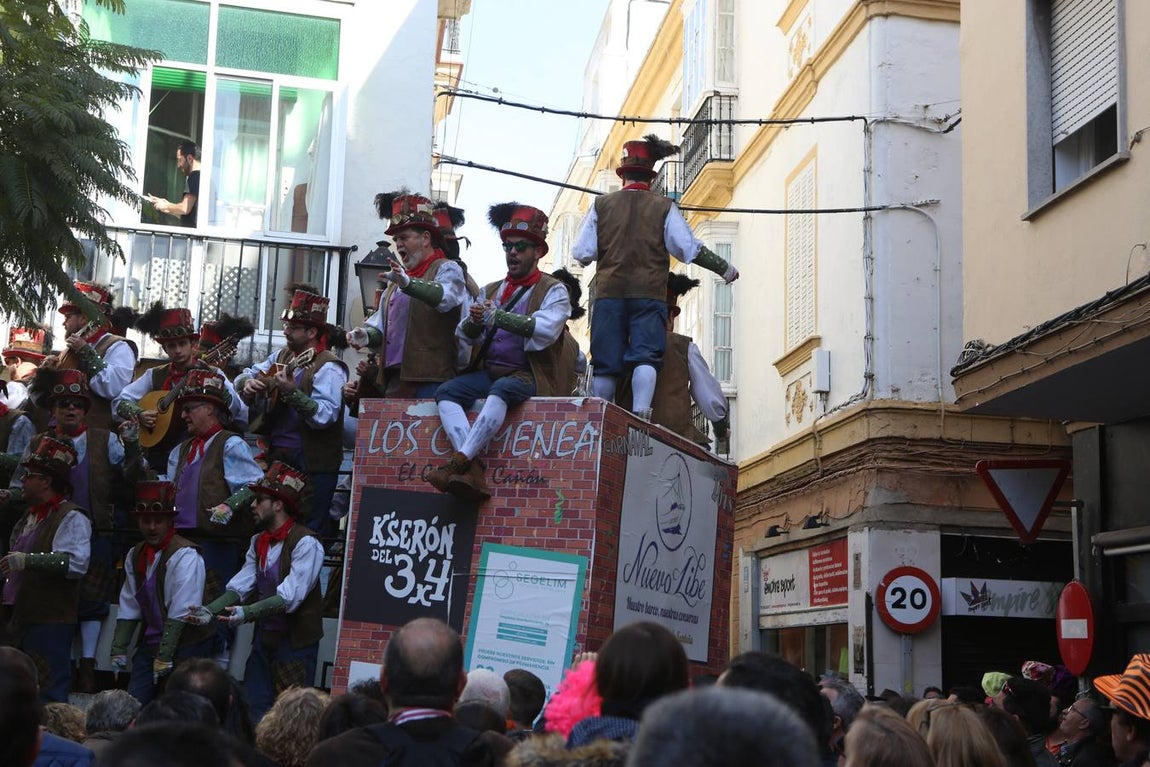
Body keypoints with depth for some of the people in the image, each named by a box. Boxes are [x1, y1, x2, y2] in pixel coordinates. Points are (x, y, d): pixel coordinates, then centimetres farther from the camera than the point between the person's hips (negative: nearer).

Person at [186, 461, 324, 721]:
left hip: (296, 641, -7)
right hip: (265, 637, 7)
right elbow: (239, 586, 3)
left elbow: (290, 597, -23)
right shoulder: (258, 542, 11)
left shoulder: (306, 543, -15)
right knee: (253, 707, 9)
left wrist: (247, 613, -32)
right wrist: (210, 610, -13)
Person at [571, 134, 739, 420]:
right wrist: (724, 269, 12)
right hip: (650, 293, -1)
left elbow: (582, 253, 3)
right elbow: (690, 249, 1)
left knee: (606, 364, 4)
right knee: (646, 357, -5)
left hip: (609, 292, 1)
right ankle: (640, 414, -21)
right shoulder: (664, 207, 4)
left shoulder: (602, 205, 7)